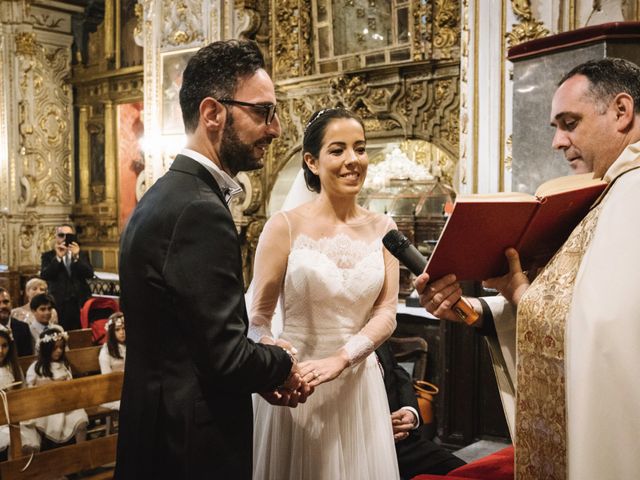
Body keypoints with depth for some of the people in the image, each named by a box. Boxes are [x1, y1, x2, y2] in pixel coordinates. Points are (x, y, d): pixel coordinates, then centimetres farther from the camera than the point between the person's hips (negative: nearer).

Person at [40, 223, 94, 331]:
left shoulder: (82, 254, 13)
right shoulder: (48, 256, 8)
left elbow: (90, 274, -2)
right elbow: (44, 276, -8)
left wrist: (76, 257, -15)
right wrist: (58, 257, -17)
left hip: (81, 303, 2)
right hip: (58, 304, -1)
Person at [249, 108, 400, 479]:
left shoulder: (383, 229, 2)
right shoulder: (285, 226, -8)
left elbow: (386, 313, -3)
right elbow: (258, 317, -7)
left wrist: (339, 359, -19)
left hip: (360, 383, 3)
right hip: (296, 385, -3)